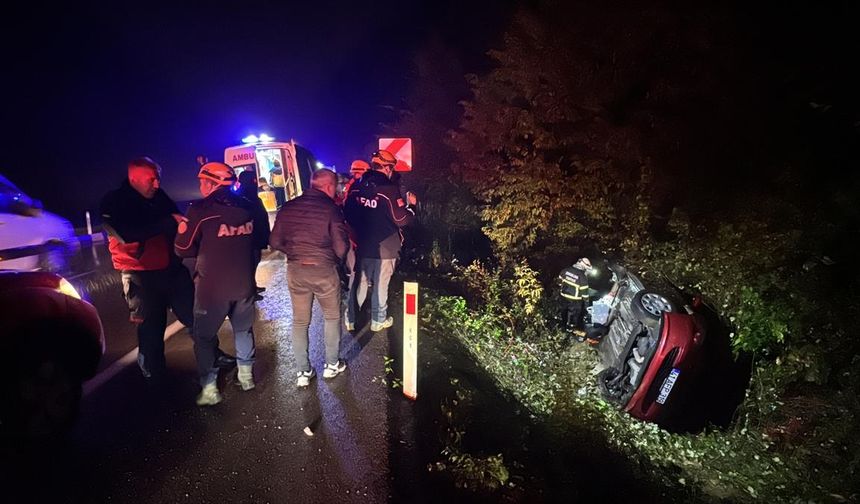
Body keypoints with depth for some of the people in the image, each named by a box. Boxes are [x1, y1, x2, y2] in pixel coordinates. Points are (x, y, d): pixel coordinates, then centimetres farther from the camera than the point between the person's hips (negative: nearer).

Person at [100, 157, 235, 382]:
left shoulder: (159, 196, 4)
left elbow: (177, 219, 18)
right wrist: (169, 222, -23)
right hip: (142, 276, -4)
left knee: (195, 315, 10)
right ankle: (154, 373, 29)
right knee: (151, 327, 9)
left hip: (172, 269, 4)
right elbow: (128, 234, -25)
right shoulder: (113, 203, -9)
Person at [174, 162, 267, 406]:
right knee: (243, 329, 21)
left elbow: (183, 249, -9)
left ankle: (209, 388, 15)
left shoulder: (200, 209, -14)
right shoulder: (247, 207, 1)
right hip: (244, 283, 4)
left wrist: (207, 247, 8)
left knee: (204, 335, 12)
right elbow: (259, 241, 11)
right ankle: (246, 375, 31)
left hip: (212, 285, -4)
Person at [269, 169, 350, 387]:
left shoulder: (288, 207, 0)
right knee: (332, 317, 17)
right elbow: (341, 247, -14)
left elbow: (275, 242, 1)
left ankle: (303, 372, 21)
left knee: (300, 321, 15)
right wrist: (337, 261, 7)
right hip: (324, 270, -3)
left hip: (295, 271, 4)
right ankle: (332, 365, 26)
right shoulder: (330, 208, -12)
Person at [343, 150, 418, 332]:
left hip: (361, 246, 5)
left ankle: (350, 319, 23)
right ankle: (378, 320, 23)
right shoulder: (389, 189, -18)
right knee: (380, 285, 10)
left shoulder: (356, 187, 0)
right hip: (384, 248, -5)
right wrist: (411, 205, 1)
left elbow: (347, 214, 8)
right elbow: (402, 220, -16)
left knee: (359, 283, 16)